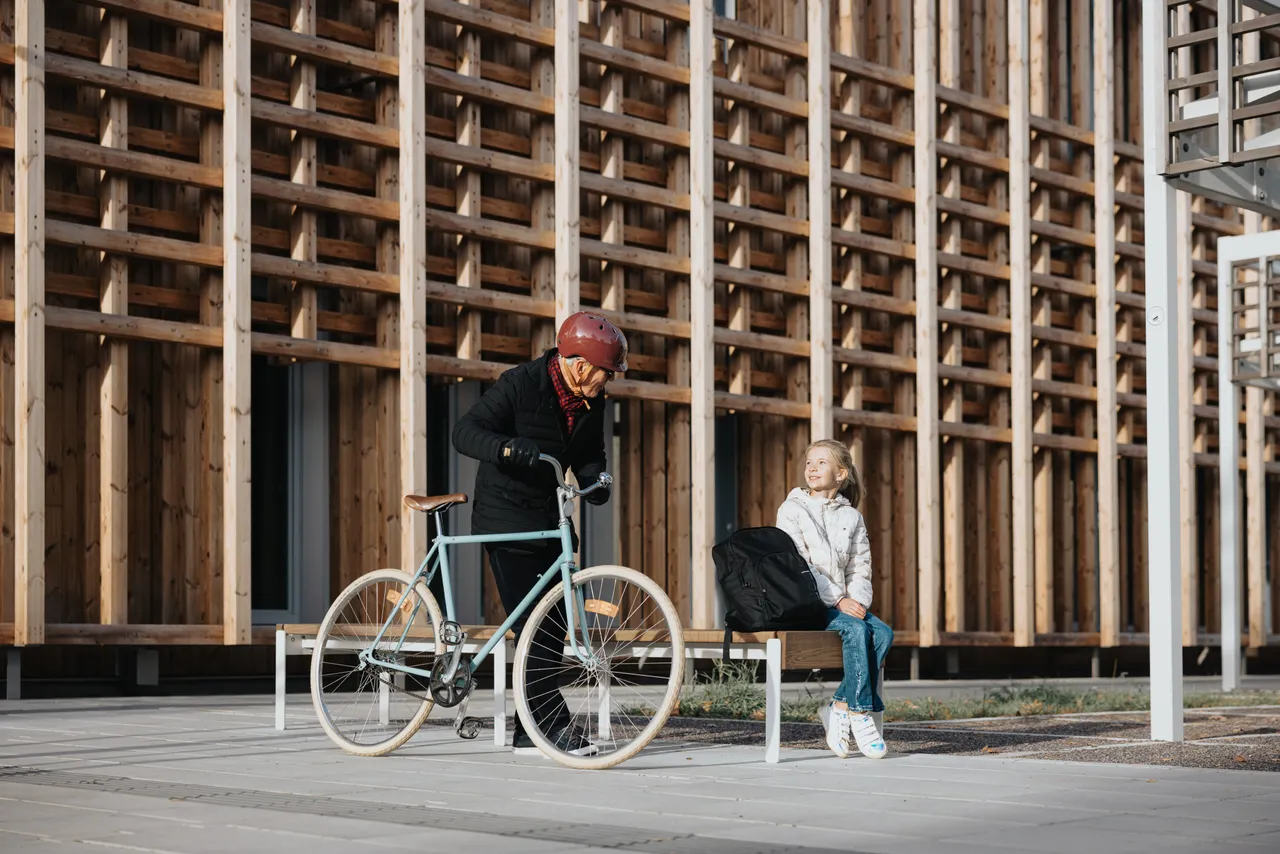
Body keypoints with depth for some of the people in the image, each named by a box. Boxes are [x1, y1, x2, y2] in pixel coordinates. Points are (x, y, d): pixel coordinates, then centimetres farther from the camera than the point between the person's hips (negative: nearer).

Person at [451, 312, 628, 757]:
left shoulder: (591, 401, 1)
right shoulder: (520, 384, -18)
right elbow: (464, 431, -22)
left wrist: (595, 481, -12)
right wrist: (506, 446, -42)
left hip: (550, 519, 7)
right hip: (507, 517, -7)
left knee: (553, 625, 5)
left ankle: (531, 732, 12)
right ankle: (555, 724, -11)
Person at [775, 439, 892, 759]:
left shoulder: (851, 517, 15)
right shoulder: (792, 510, 1)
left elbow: (860, 569, 11)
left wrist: (858, 601, -11)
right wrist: (838, 601, -18)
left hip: (844, 601, 5)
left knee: (883, 633, -23)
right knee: (856, 630, -30)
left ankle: (841, 707, -18)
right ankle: (859, 712, -23)